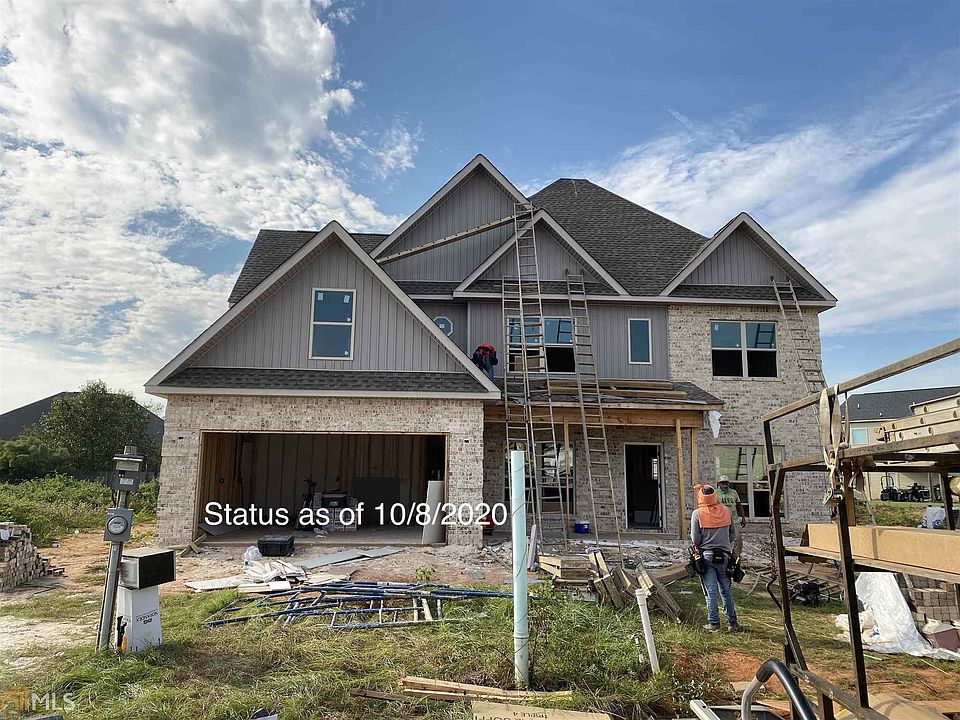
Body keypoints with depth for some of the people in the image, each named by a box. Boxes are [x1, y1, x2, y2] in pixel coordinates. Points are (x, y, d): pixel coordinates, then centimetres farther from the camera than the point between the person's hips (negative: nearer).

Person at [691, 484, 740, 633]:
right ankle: (733, 622, 19)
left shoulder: (698, 514, -11)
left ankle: (713, 623, 7)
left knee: (711, 591, 3)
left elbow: (695, 539, -10)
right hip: (724, 555, 3)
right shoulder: (726, 511, 1)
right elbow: (732, 534, 9)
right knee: (726, 590, 13)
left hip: (706, 556, -3)